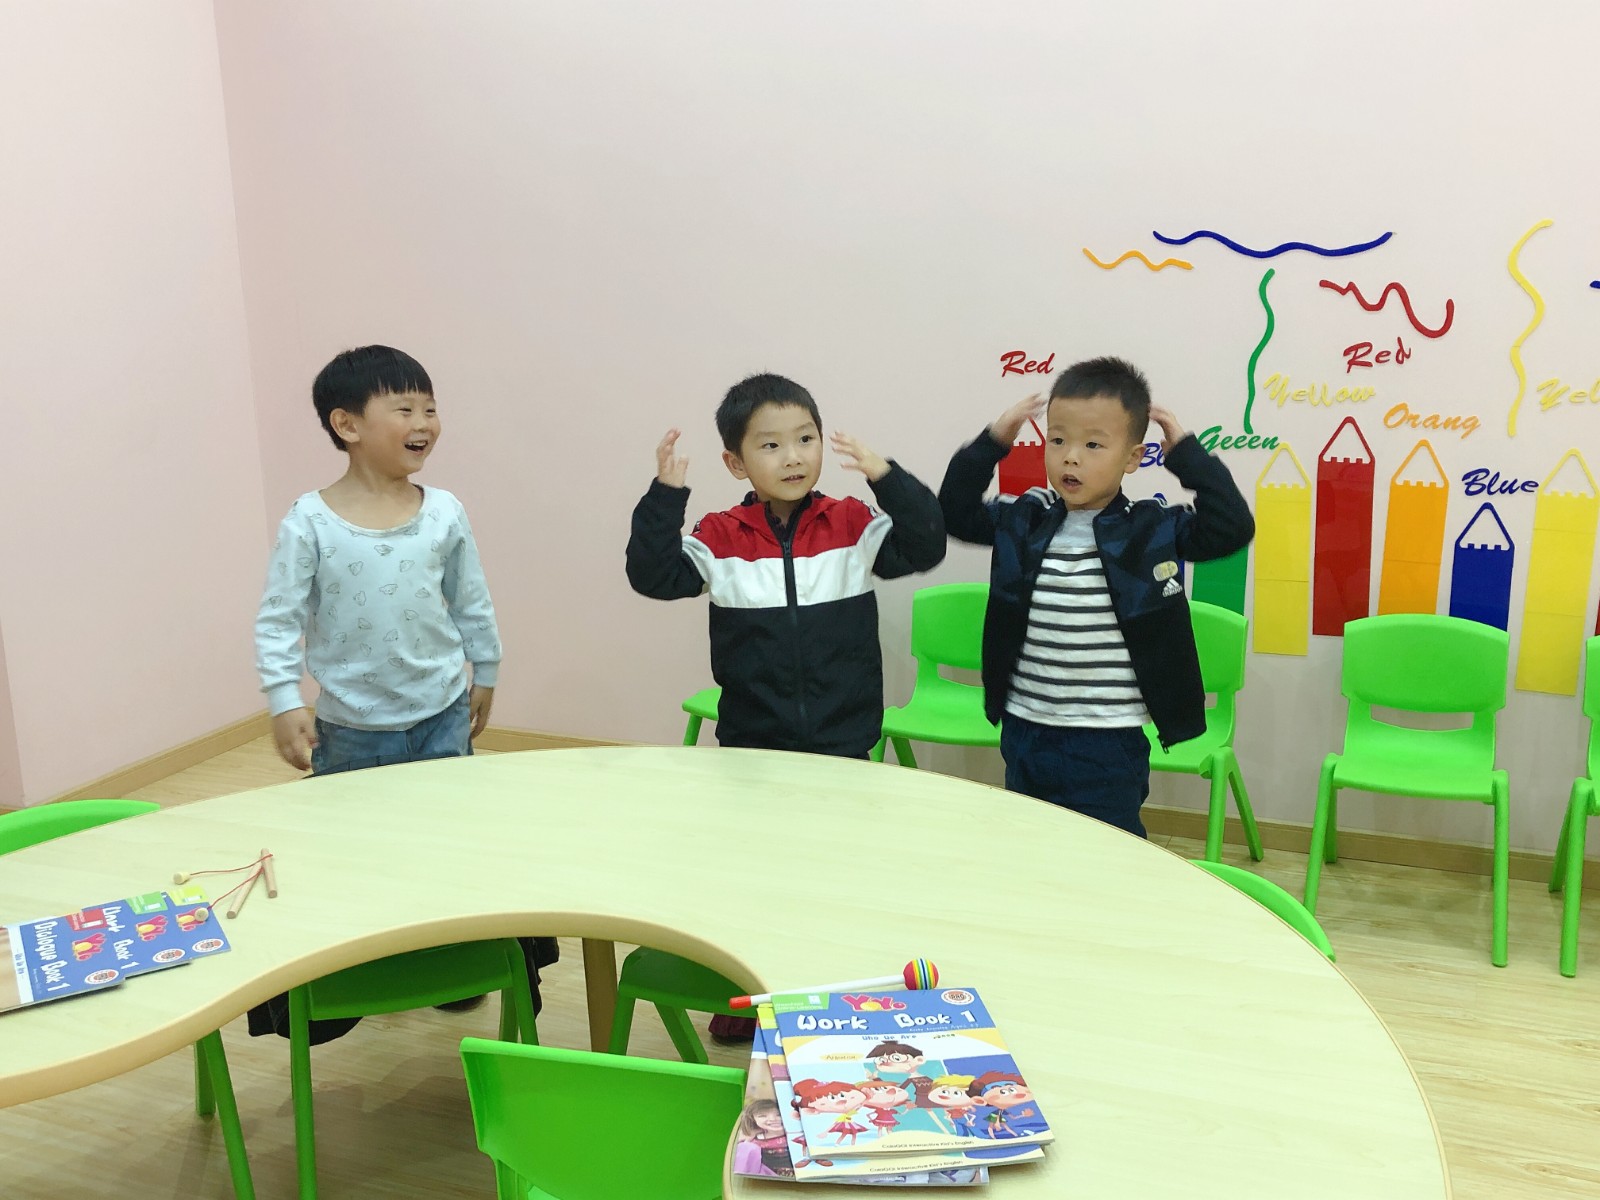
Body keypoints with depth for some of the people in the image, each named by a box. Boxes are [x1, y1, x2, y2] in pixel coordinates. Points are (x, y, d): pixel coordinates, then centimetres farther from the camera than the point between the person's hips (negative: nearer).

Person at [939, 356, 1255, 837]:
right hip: (1023, 733, 4)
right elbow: (956, 512, 11)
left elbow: (1232, 527, -17)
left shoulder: (1155, 528, -8)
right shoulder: (1023, 519, 3)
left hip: (1107, 744, -4)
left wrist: (1186, 454, -13)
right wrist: (992, 442, 2)